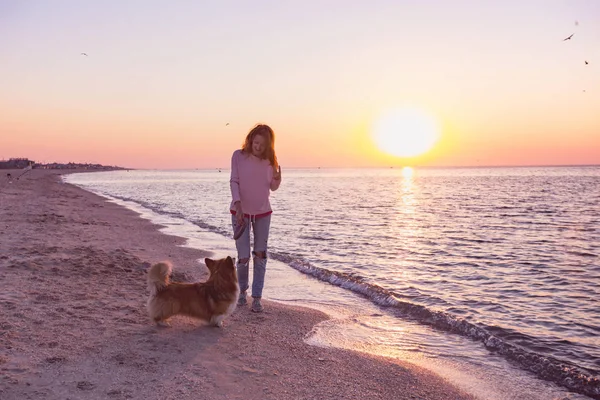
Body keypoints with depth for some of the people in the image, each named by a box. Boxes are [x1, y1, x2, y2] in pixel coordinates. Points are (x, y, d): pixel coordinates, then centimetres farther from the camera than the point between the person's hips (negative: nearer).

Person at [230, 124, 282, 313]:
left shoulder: (270, 159, -3)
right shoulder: (238, 155, -10)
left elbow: (273, 187, 2)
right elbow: (234, 182, -11)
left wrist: (277, 177, -20)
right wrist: (238, 205, -23)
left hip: (263, 212, 2)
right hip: (241, 212, -2)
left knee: (260, 255, -1)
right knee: (243, 257, -2)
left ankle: (257, 297, 7)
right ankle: (242, 290, 25)